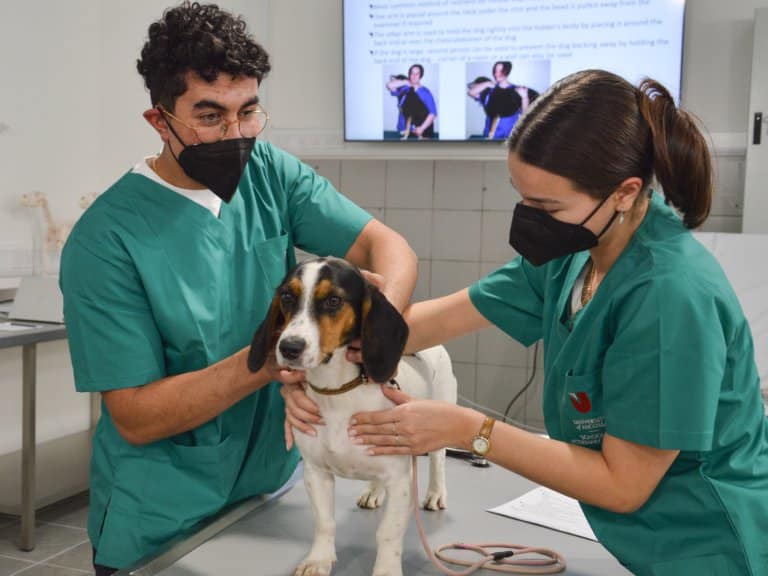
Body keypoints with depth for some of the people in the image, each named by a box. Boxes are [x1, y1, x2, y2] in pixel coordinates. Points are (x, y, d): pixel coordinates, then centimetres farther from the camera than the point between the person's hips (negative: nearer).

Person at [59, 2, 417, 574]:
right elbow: (134, 417, -19)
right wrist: (264, 359, -32)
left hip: (274, 486, 5)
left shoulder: (271, 174, -6)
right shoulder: (106, 238, -19)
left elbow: (390, 248, -11)